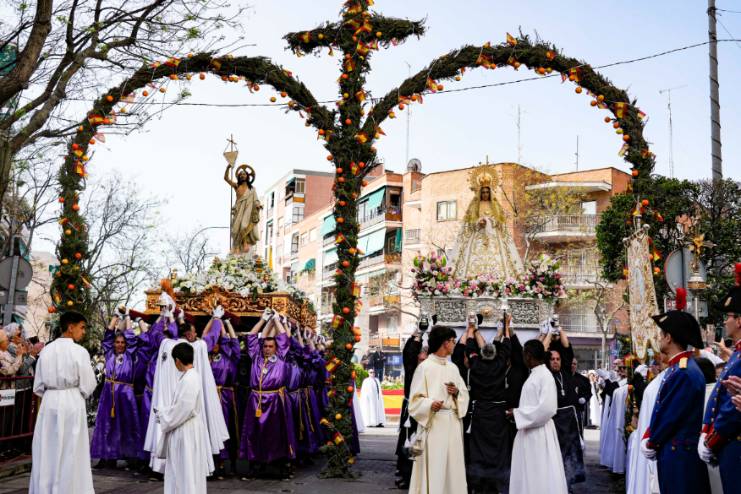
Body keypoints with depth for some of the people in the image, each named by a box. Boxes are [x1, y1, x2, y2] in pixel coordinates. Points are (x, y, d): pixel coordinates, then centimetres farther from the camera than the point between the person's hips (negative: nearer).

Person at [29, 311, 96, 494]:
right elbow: (88, 384, -7)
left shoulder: (46, 350, 2)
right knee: (70, 454, 4)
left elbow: (38, 385, 6)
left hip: (49, 403, 4)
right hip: (72, 403, -4)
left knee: (47, 454, 11)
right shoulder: (79, 351, -10)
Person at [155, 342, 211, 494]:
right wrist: (163, 412, 10)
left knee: (187, 474, 0)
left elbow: (183, 409, -23)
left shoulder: (189, 380, -21)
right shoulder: (189, 377, 9)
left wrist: (162, 416, -10)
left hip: (187, 433, -9)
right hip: (183, 432, 9)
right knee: (178, 473, 15)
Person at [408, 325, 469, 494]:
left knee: (453, 466, 6)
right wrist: (430, 404, -25)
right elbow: (415, 399, -7)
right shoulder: (424, 367, -6)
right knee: (433, 466, -6)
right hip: (433, 422, -6)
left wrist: (457, 392, -5)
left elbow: (464, 394, 16)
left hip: (453, 422, 6)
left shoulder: (453, 367, 12)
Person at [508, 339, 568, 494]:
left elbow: (546, 408, -24)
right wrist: (518, 412, 8)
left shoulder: (545, 375, -16)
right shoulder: (534, 375, 10)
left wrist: (518, 413, -17)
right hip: (529, 432, 9)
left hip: (538, 432, -9)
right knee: (529, 475, 14)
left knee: (541, 476, 0)